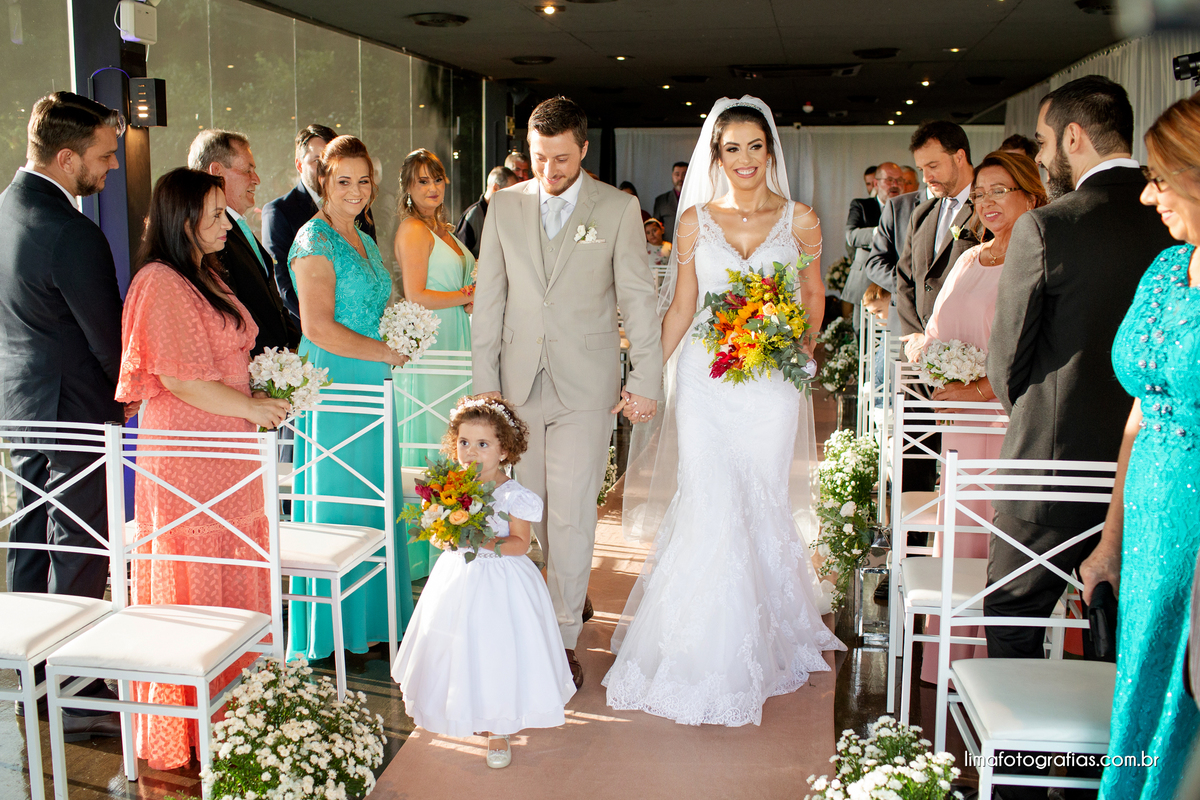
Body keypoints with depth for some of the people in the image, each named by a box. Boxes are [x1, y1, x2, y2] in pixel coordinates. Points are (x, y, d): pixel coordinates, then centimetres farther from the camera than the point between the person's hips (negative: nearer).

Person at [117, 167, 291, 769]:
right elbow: (180, 379, -19)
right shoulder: (160, 282, -15)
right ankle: (186, 728, 12)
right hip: (185, 455, -9)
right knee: (194, 582, 0)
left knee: (234, 576, 13)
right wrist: (253, 408, -11)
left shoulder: (205, 277, 15)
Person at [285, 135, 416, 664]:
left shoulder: (364, 241, 16)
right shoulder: (315, 241, -11)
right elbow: (318, 328, -19)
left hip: (371, 387, 9)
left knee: (374, 502, 12)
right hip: (333, 387, -9)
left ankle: (370, 619, 24)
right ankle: (332, 636, 10)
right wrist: (387, 353, -13)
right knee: (338, 501, -1)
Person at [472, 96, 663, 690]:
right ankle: (569, 582, 37)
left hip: (586, 383, -3)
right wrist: (485, 380, 2)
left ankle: (564, 636, 9)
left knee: (572, 511, -3)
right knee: (535, 502, 12)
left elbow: (638, 300, 0)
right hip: (520, 380, 3)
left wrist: (646, 382, -4)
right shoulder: (505, 206, 5)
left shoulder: (618, 209, -1)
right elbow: (488, 299, 7)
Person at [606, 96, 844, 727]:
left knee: (762, 506, 5)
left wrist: (804, 344, -3)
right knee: (709, 507, -4)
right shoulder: (695, 220, 4)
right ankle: (707, 648, 12)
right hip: (705, 377, 0)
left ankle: (762, 638, 24)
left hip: (772, 382, 0)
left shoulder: (800, 219, 3)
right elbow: (682, 306, 7)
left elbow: (813, 293, 15)